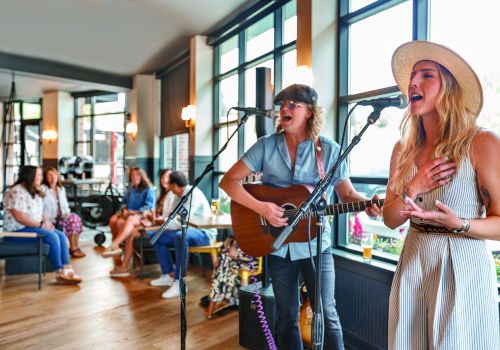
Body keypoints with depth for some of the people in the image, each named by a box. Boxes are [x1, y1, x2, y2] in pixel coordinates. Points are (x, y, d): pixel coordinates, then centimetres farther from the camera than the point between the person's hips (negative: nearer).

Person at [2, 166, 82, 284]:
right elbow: (19, 217, -23)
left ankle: (67, 269, -22)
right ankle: (60, 273, -18)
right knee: (52, 237, -27)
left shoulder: (34, 192, 15)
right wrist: (40, 225, -19)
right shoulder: (16, 192, -16)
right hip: (18, 230, -9)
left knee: (61, 236, -13)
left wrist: (46, 222, 0)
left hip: (34, 227, 9)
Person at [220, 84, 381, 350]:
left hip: (315, 244, -1)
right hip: (277, 245, 1)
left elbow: (347, 193, 2)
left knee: (326, 314, 5)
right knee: (286, 317, 15)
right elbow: (228, 181, -7)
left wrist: (366, 204, -21)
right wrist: (261, 207, -20)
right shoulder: (266, 146, -3)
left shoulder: (329, 150, -4)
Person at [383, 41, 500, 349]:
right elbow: (391, 219, 3)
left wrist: (458, 224, -27)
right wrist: (413, 191, -13)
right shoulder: (404, 149, 2)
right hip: (412, 266, 5)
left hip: (462, 270, -4)